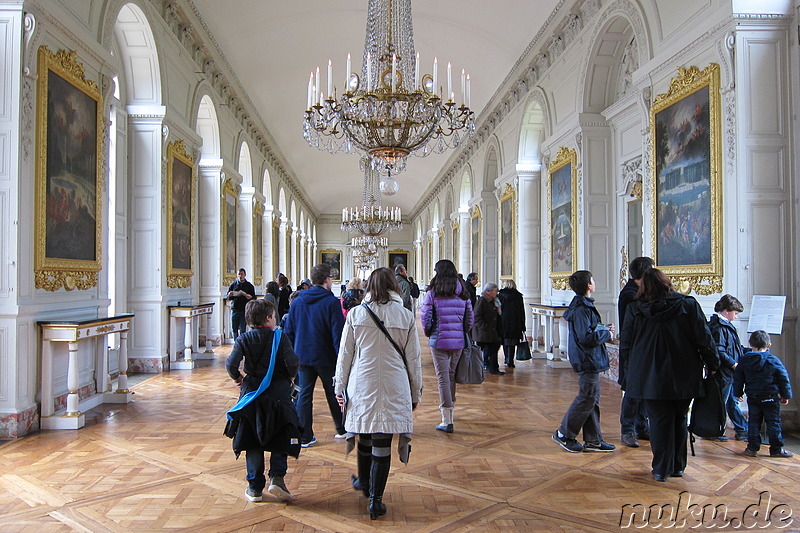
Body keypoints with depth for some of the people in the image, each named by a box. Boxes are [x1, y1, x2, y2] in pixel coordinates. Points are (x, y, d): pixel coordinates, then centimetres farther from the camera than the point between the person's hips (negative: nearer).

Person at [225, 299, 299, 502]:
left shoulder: (243, 340, 0)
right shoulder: (280, 338, -6)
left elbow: (231, 364, -12)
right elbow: (292, 363, -15)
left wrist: (237, 378, 7)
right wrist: (290, 377, 4)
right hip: (278, 393, -2)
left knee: (253, 442, 12)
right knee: (280, 439, 14)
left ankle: (255, 487, 15)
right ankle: (277, 476, -1)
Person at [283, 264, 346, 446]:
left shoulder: (297, 301, 3)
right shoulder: (331, 302, -12)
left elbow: (288, 330, 8)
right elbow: (338, 333, -15)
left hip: (302, 356, 3)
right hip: (326, 357, -3)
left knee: (304, 394, 8)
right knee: (332, 393, 13)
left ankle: (305, 436, 11)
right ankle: (341, 429, 27)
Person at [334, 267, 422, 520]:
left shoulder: (356, 314, -1)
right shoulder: (406, 316, -1)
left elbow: (345, 354, 2)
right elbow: (413, 359, 3)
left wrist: (339, 386, 12)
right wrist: (416, 392, 13)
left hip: (362, 385, 1)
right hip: (394, 388, -1)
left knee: (365, 436, 18)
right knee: (383, 442, 4)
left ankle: (364, 482, 41)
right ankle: (375, 500, 13)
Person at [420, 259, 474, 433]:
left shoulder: (432, 293, -7)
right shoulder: (463, 293, 5)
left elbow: (425, 318, -9)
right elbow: (470, 318, 6)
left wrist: (429, 332, 9)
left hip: (439, 340, -4)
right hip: (458, 341, 4)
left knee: (443, 377, -1)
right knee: (452, 375, 19)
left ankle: (447, 421, -1)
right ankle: (450, 409, 35)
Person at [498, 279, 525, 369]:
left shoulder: (501, 295, 0)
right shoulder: (518, 296, 2)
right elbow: (522, 312, 3)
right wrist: (523, 327, 7)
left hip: (503, 322, 0)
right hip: (515, 323, 0)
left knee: (505, 342, 14)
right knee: (512, 343, 3)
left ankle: (507, 360, 22)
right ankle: (510, 362, -3)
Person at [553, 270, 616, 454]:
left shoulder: (584, 305, 13)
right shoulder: (582, 309, -20)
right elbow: (586, 337, -26)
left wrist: (604, 329, 8)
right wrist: (607, 335, -13)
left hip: (590, 361, 11)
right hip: (588, 361, -11)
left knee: (593, 400, 13)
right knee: (587, 399, -3)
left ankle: (593, 440, 21)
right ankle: (564, 435, 8)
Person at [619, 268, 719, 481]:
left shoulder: (634, 309, -4)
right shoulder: (688, 305, -4)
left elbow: (625, 343, 2)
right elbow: (704, 338, -1)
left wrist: (627, 370, 14)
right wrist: (712, 363, 12)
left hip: (650, 377, -1)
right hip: (683, 376, 1)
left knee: (659, 420, 6)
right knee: (679, 419, 15)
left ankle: (661, 469, 9)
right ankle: (678, 466, 24)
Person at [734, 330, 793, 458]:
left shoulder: (744, 360, -2)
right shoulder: (774, 361, -8)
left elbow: (738, 379, 5)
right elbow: (784, 379, -2)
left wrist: (738, 393, 17)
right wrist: (785, 395, 10)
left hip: (752, 398, 2)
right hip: (771, 398, -2)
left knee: (753, 422, 7)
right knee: (773, 423, 6)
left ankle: (752, 448, 8)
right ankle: (776, 449, 11)